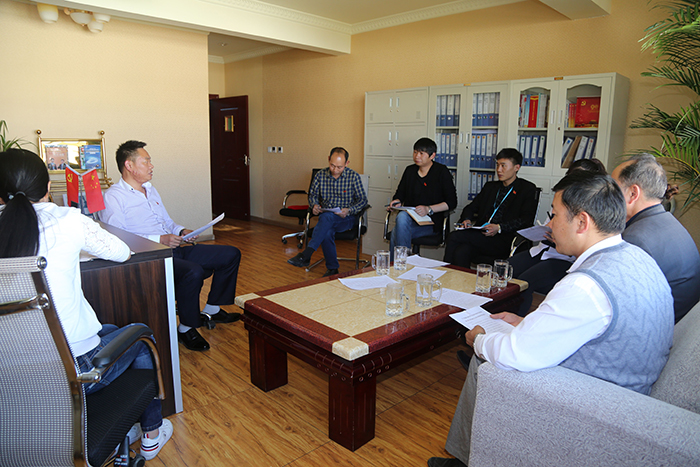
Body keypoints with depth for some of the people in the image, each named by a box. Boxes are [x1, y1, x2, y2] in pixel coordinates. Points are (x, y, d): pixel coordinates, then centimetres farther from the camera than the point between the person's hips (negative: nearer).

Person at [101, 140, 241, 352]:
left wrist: (181, 231, 6)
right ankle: (186, 329, -14)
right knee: (193, 271, -38)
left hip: (173, 250, 9)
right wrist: (158, 239, -23)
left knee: (231, 254, 1)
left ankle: (212, 310, 14)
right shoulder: (113, 197, -7)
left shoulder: (151, 190, 22)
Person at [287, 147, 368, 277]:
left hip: (347, 218, -2)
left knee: (327, 217, -36)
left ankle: (305, 255, -38)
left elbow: (363, 200, 0)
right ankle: (332, 269, -15)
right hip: (326, 218, 3)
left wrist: (349, 210, -18)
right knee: (327, 232, -34)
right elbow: (312, 195, 16)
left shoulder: (353, 176, -3)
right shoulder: (320, 175, 5)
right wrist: (314, 205, -8)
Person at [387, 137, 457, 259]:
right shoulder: (410, 170, 15)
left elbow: (452, 202, -5)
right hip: (408, 217, 5)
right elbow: (400, 193, 21)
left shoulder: (442, 172, 0)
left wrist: (428, 209, -18)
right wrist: (397, 202, -4)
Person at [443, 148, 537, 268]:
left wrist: (499, 228, -20)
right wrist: (467, 219, 0)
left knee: (454, 237, -25)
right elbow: (470, 208, 24)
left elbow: (526, 220, -6)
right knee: (461, 253, -30)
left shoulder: (528, 189, 6)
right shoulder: (490, 187, 25)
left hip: (504, 241, -5)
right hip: (479, 235, 5)